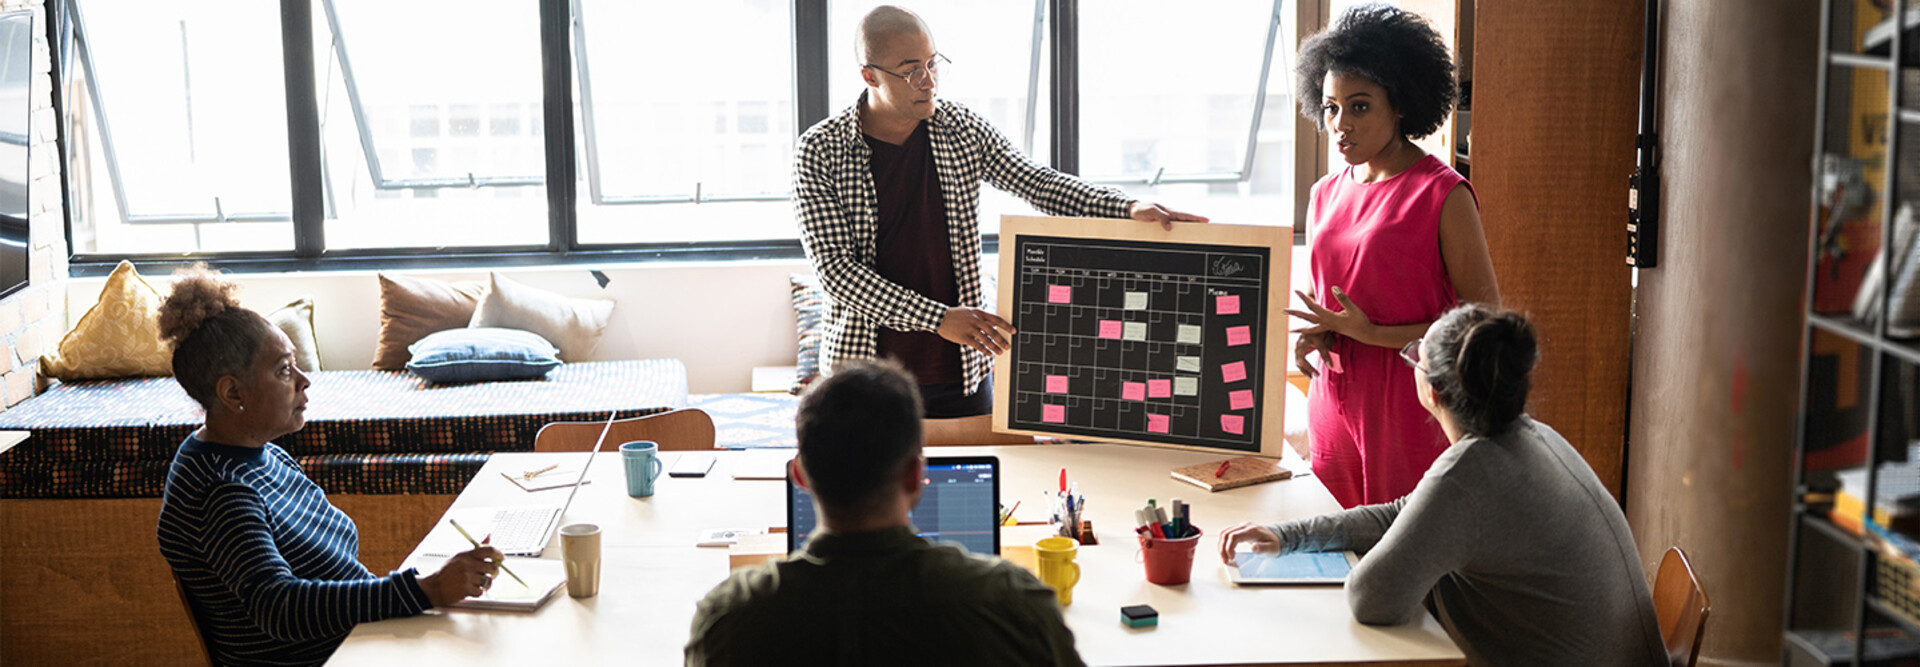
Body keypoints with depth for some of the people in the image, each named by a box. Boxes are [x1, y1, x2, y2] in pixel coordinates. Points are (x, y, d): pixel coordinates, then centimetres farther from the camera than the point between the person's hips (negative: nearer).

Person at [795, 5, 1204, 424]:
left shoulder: (963, 130, 1)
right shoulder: (820, 152, -10)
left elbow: (1038, 183, 0)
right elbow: (835, 268, -16)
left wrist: (1129, 208, -19)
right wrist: (938, 318, -24)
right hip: (863, 375, -3)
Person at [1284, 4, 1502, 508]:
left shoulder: (1443, 194, -9)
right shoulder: (1325, 196, 11)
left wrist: (1372, 333, -15)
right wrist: (1317, 334, 0)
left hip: (1411, 412, -6)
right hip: (1334, 406, 6)